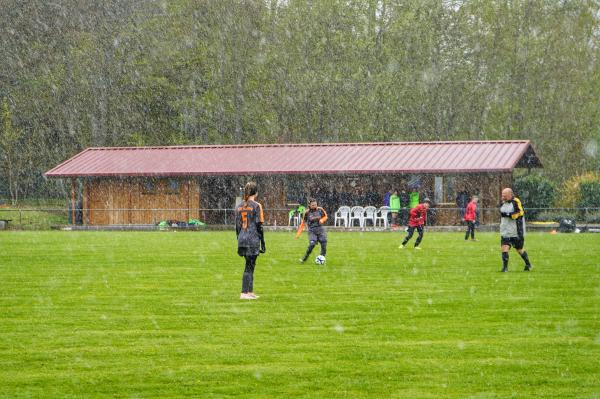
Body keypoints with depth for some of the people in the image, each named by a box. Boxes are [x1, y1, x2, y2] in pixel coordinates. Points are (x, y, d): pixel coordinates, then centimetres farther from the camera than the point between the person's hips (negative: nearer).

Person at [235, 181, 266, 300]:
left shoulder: (239, 206, 10)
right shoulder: (256, 206, -7)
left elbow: (237, 226, 12)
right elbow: (259, 226, -9)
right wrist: (263, 243, -4)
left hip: (242, 240, 6)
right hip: (253, 240, -6)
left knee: (250, 265, 15)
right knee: (249, 266, -4)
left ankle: (250, 291, 17)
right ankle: (244, 293, -6)